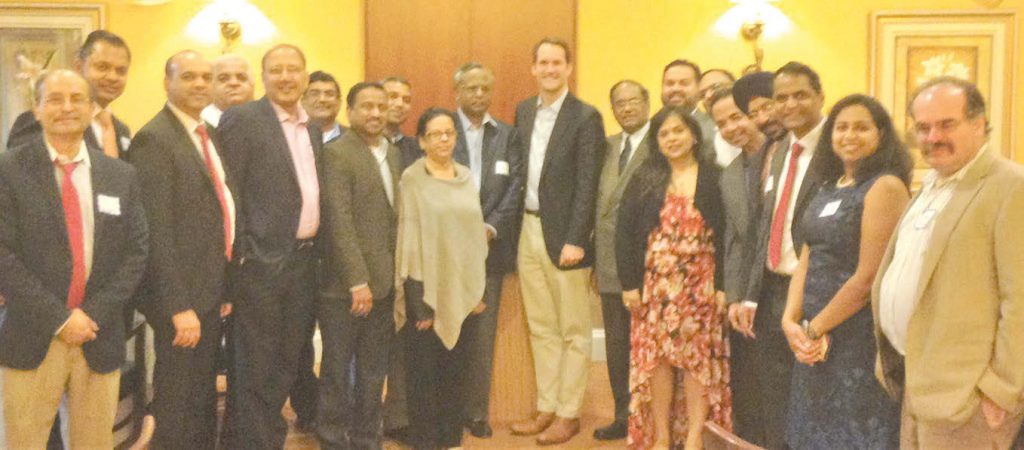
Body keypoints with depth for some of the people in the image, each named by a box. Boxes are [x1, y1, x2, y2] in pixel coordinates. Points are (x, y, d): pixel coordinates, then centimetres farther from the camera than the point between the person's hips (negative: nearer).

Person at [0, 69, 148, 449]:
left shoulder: (121, 176, 8)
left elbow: (137, 251, 4)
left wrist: (93, 313, -8)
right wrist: (59, 318, -14)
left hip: (101, 340, 3)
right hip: (31, 339, -2)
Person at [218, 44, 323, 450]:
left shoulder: (314, 127, 14)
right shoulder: (241, 120, -8)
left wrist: (315, 248, 11)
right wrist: (239, 256, -14)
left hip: (305, 259, 7)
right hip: (263, 261, -7)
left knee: (286, 363, 16)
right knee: (256, 368, 1)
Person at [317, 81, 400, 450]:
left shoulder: (393, 153, 12)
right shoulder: (337, 153, -10)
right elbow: (339, 222, -17)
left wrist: (399, 273, 7)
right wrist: (358, 281, -19)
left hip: (384, 281, 7)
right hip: (346, 285, -6)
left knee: (374, 371, 14)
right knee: (337, 369, 8)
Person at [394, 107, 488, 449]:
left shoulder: (466, 176, 10)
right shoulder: (411, 178, -6)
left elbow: (475, 232, 12)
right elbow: (409, 238, -10)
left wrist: (479, 288, 8)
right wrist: (418, 298, -14)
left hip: (462, 287, 5)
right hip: (427, 288, -5)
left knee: (454, 368, 13)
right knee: (424, 369, 4)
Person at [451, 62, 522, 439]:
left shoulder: (508, 135, 11)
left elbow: (514, 188, 3)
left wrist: (490, 228, -10)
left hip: (489, 246, 2)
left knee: (483, 334, 6)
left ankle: (477, 411, 14)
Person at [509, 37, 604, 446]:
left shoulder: (586, 117, -9)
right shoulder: (523, 110, 10)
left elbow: (587, 185, -13)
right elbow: (519, 169, 13)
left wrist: (575, 241, -18)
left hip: (563, 234, -6)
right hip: (528, 230, 6)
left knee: (573, 332, 6)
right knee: (540, 328, 14)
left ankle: (568, 414, 15)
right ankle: (546, 408, 24)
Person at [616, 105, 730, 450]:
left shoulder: (713, 178, 3)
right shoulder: (645, 179, 6)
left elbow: (727, 234, -1)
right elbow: (624, 233, 2)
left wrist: (723, 285, -8)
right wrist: (629, 283, -5)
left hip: (701, 283, -1)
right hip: (656, 282, 1)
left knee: (699, 356, 0)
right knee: (656, 356, 2)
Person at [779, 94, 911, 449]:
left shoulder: (886, 186, -15)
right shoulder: (829, 187, 9)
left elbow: (868, 277, -19)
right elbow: (807, 259, 6)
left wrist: (813, 328, -11)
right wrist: (791, 321, -8)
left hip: (859, 338, -7)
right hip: (817, 337, 8)